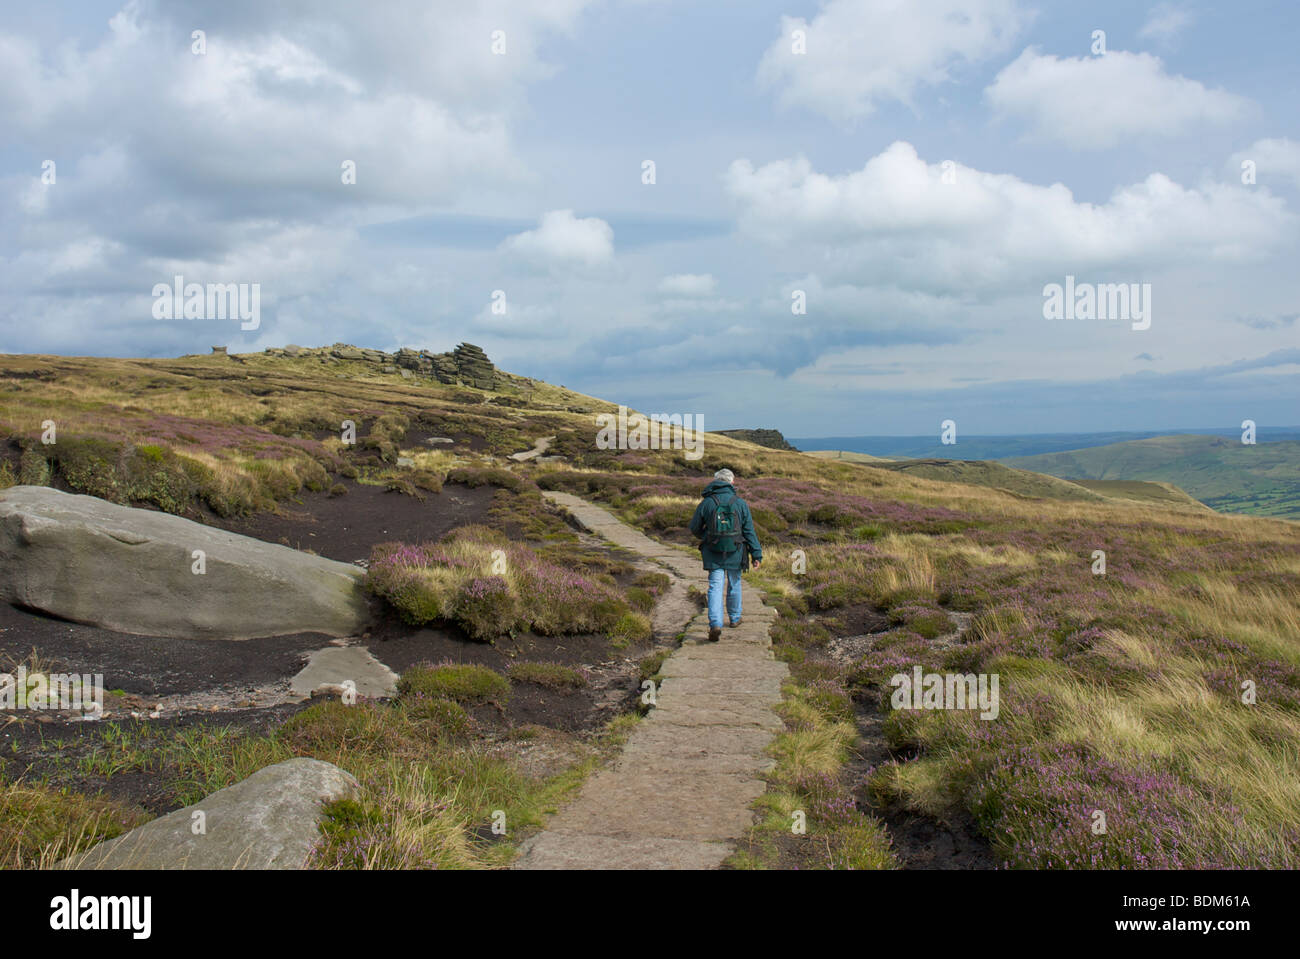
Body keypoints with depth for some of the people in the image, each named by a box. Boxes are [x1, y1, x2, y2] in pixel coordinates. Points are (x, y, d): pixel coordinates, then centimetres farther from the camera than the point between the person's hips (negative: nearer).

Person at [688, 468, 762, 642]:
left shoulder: (706, 503, -2)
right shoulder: (741, 503, -2)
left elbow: (695, 528, 6)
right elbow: (749, 531, -4)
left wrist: (705, 538, 28)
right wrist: (757, 554, 0)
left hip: (713, 554, -1)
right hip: (735, 553, 1)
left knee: (715, 587, -2)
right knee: (734, 585, 19)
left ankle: (715, 624, -18)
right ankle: (735, 618, 36)